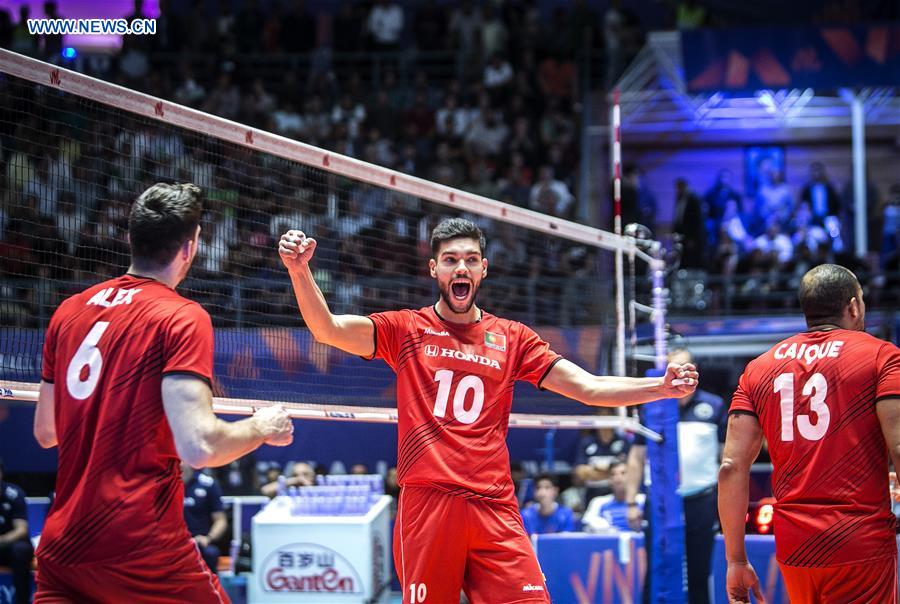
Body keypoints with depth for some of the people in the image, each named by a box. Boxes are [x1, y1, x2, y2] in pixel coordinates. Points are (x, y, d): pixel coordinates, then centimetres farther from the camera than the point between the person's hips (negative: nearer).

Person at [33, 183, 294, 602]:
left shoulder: (69, 311, 10)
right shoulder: (183, 317, -8)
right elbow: (199, 446, -19)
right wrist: (262, 427, 0)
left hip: (60, 549, 5)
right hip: (143, 552, -5)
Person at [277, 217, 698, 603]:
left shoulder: (513, 339, 15)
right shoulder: (406, 330, 10)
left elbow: (589, 389, 10)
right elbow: (327, 328, -2)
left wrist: (661, 386, -3)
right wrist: (299, 270, -18)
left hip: (494, 507, 2)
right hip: (427, 503, -2)